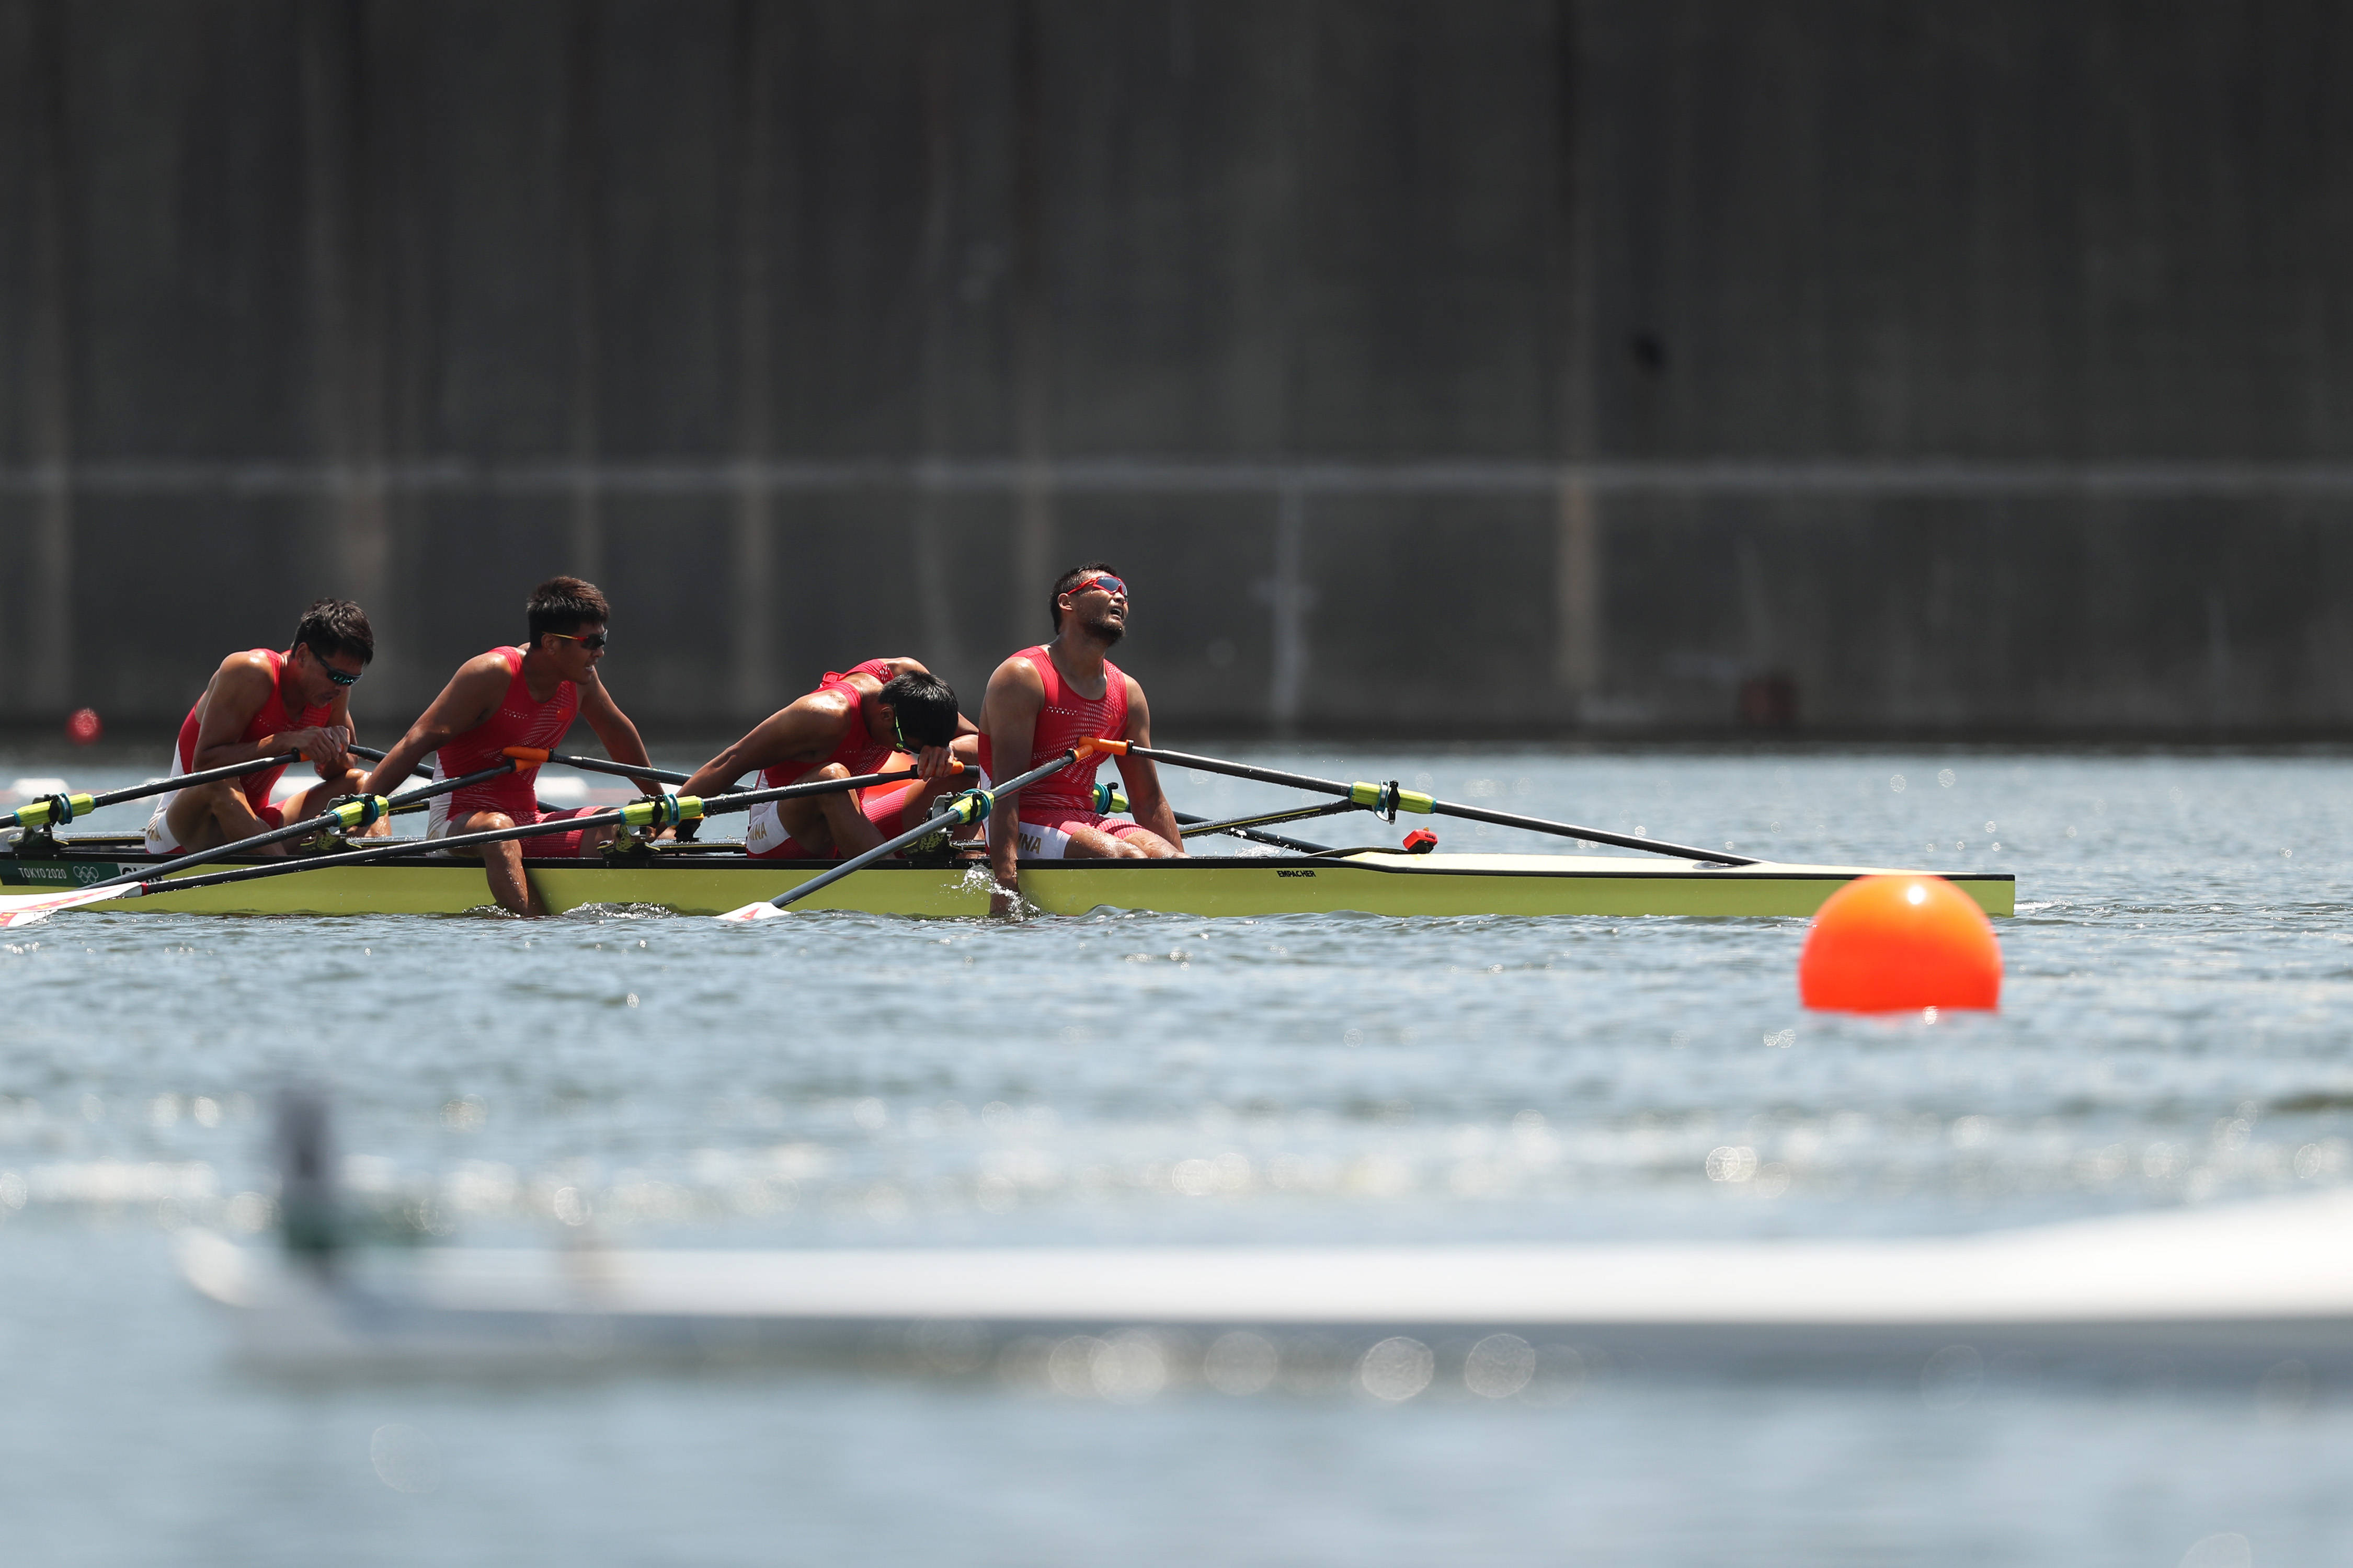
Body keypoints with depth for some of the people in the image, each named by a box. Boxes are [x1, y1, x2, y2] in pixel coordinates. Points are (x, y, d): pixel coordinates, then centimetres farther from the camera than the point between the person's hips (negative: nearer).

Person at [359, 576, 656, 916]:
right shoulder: (493, 674, -16)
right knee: (497, 827, -41)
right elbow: (419, 741, -22)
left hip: (525, 824, 7)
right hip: (457, 823, -7)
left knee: (609, 826, -18)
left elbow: (617, 732, 25)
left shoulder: (580, 678, 5)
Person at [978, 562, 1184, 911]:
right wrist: (1005, 879, -27)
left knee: (1168, 858, -21)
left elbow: (1149, 801, 17)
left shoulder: (1128, 692, 15)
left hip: (1086, 823, 7)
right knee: (1125, 858, -31)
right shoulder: (1022, 676, -7)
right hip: (1028, 826, -7)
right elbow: (1006, 789, -15)